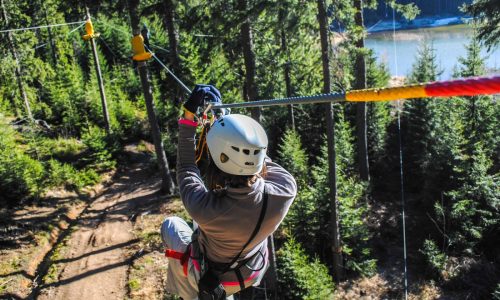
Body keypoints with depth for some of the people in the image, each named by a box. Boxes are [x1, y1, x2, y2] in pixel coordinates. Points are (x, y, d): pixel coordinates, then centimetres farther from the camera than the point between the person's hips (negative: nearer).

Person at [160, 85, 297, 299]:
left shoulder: (203, 208, -44)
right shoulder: (285, 189, -36)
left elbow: (185, 168, -21)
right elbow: (256, 157, -15)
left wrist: (189, 115, -17)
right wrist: (222, 114, -4)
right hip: (253, 273, 3)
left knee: (171, 225, 23)